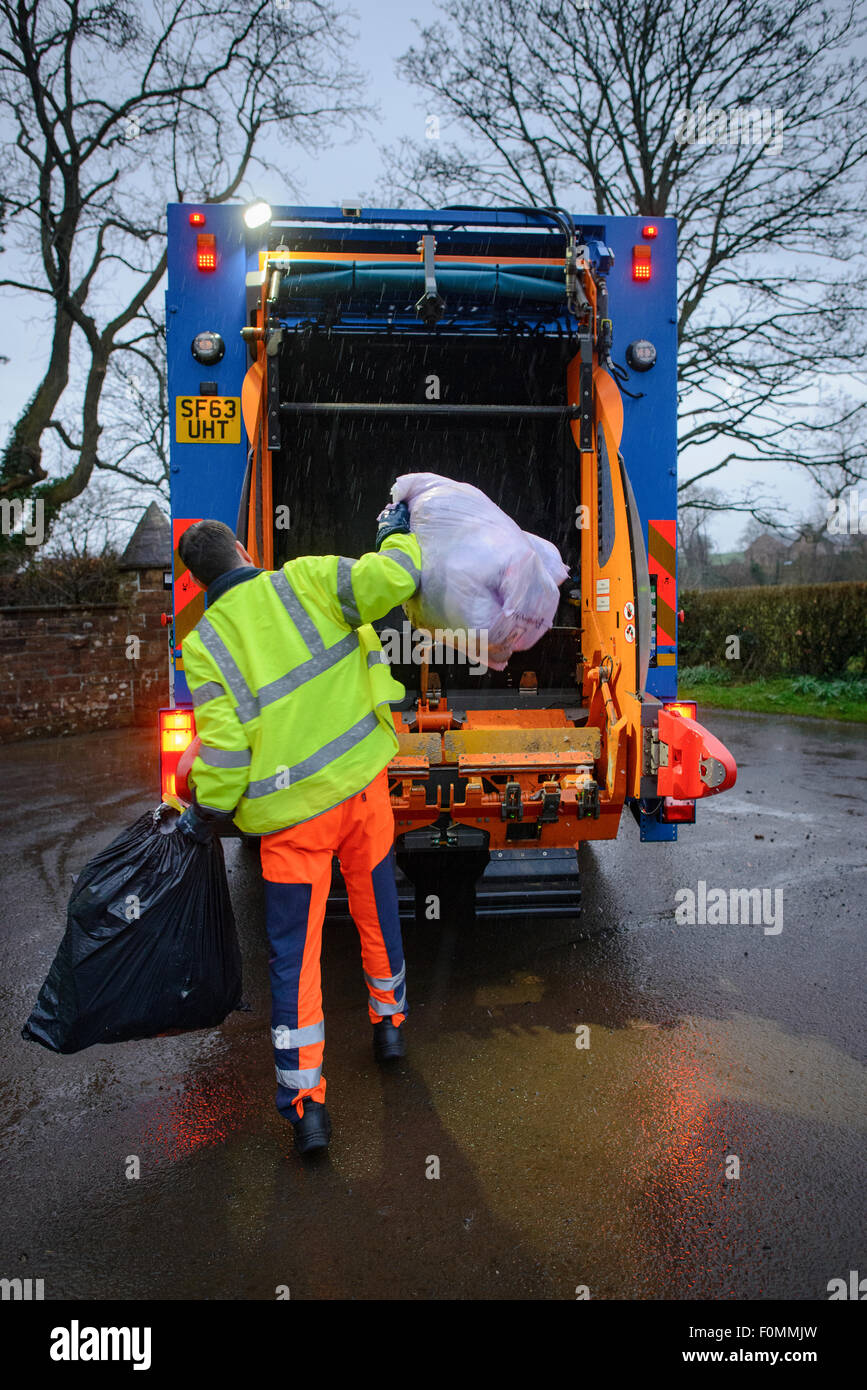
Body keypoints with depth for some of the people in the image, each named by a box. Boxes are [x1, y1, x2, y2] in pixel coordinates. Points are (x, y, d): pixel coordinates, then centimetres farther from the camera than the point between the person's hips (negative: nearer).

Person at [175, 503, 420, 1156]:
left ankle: (305, 1103, 10)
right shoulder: (306, 580, -4)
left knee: (295, 954, 8)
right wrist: (398, 535, 7)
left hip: (292, 813, -2)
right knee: (375, 905, 24)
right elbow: (388, 580, -14)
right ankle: (390, 1021, 43)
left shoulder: (203, 643, -6)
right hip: (362, 781, 2)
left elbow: (224, 746, -10)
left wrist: (206, 815, 5)